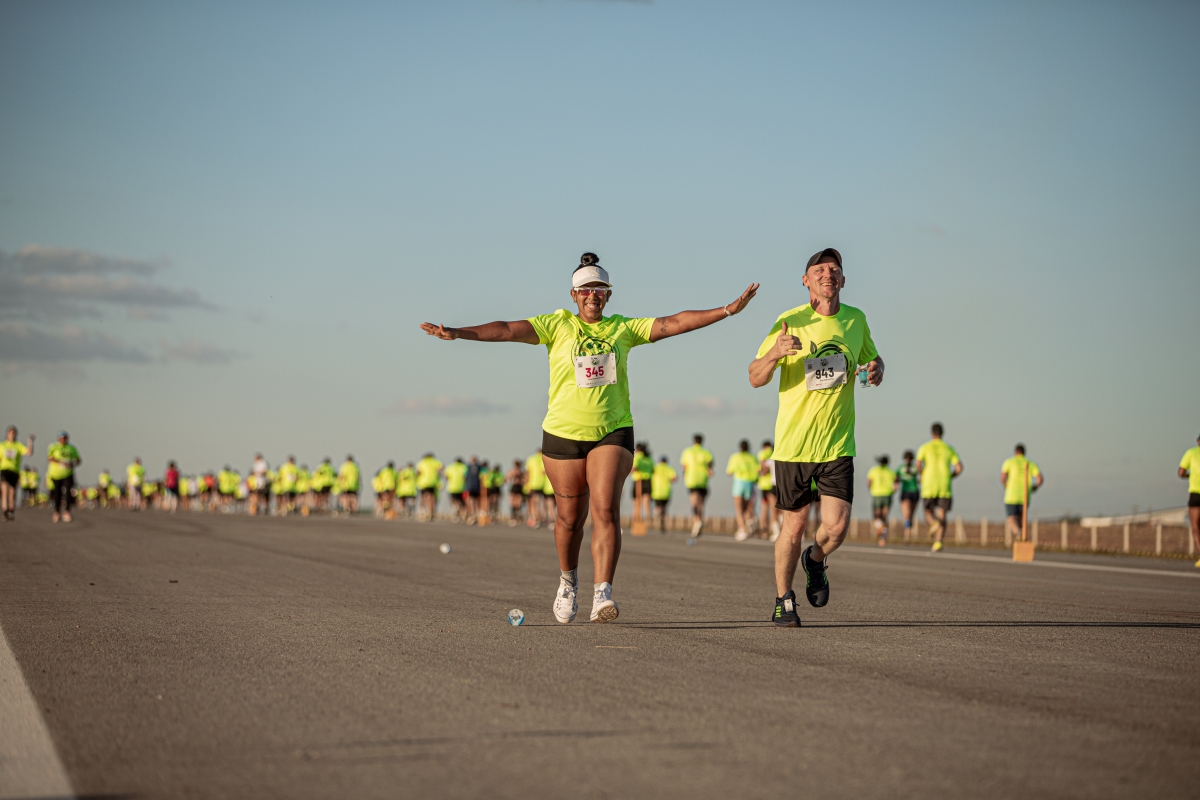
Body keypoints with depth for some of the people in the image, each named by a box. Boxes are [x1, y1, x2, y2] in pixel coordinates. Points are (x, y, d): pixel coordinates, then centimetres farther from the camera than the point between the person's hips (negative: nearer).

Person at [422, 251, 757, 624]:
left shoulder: (624, 328, 6)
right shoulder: (557, 325, 0)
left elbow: (674, 323, 3)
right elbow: (508, 330, -10)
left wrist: (728, 310, -4)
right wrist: (457, 332, -21)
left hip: (613, 432, 0)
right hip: (563, 434, 0)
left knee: (605, 510, -16)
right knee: (570, 516, 9)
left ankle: (603, 594, -21)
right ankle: (567, 582, 35)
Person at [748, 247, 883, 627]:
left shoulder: (856, 320, 4)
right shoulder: (790, 322, -5)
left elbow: (872, 358, 22)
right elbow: (755, 379, -5)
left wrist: (876, 369, -3)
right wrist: (775, 354, -27)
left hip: (838, 443, 2)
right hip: (793, 442, -2)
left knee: (836, 527, -9)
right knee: (794, 525, 5)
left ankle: (815, 560, 26)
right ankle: (783, 601, 25)